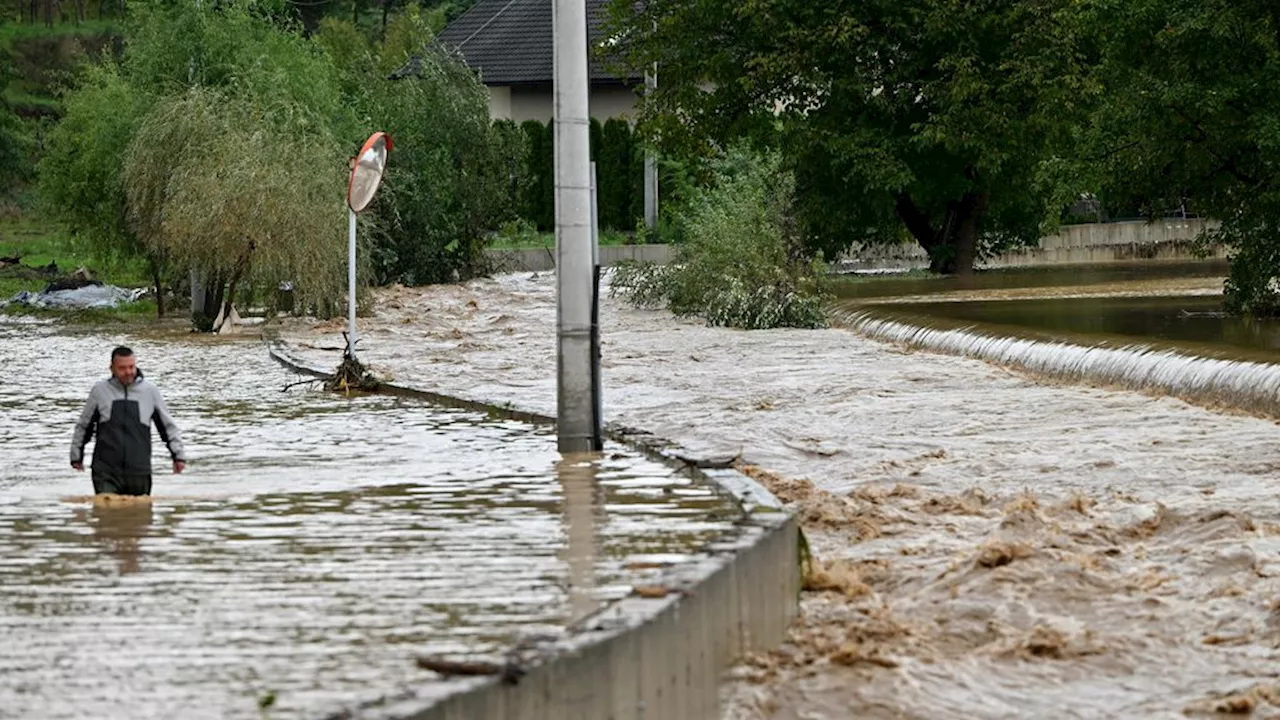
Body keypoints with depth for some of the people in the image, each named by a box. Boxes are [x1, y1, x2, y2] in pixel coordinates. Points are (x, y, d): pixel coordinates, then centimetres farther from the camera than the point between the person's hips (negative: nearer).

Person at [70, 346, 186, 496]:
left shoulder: (150, 391, 7)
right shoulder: (100, 391, 5)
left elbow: (168, 426, 15)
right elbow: (83, 426, 16)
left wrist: (178, 455, 9)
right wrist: (76, 456, 18)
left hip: (139, 472, 1)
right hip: (106, 473, -1)